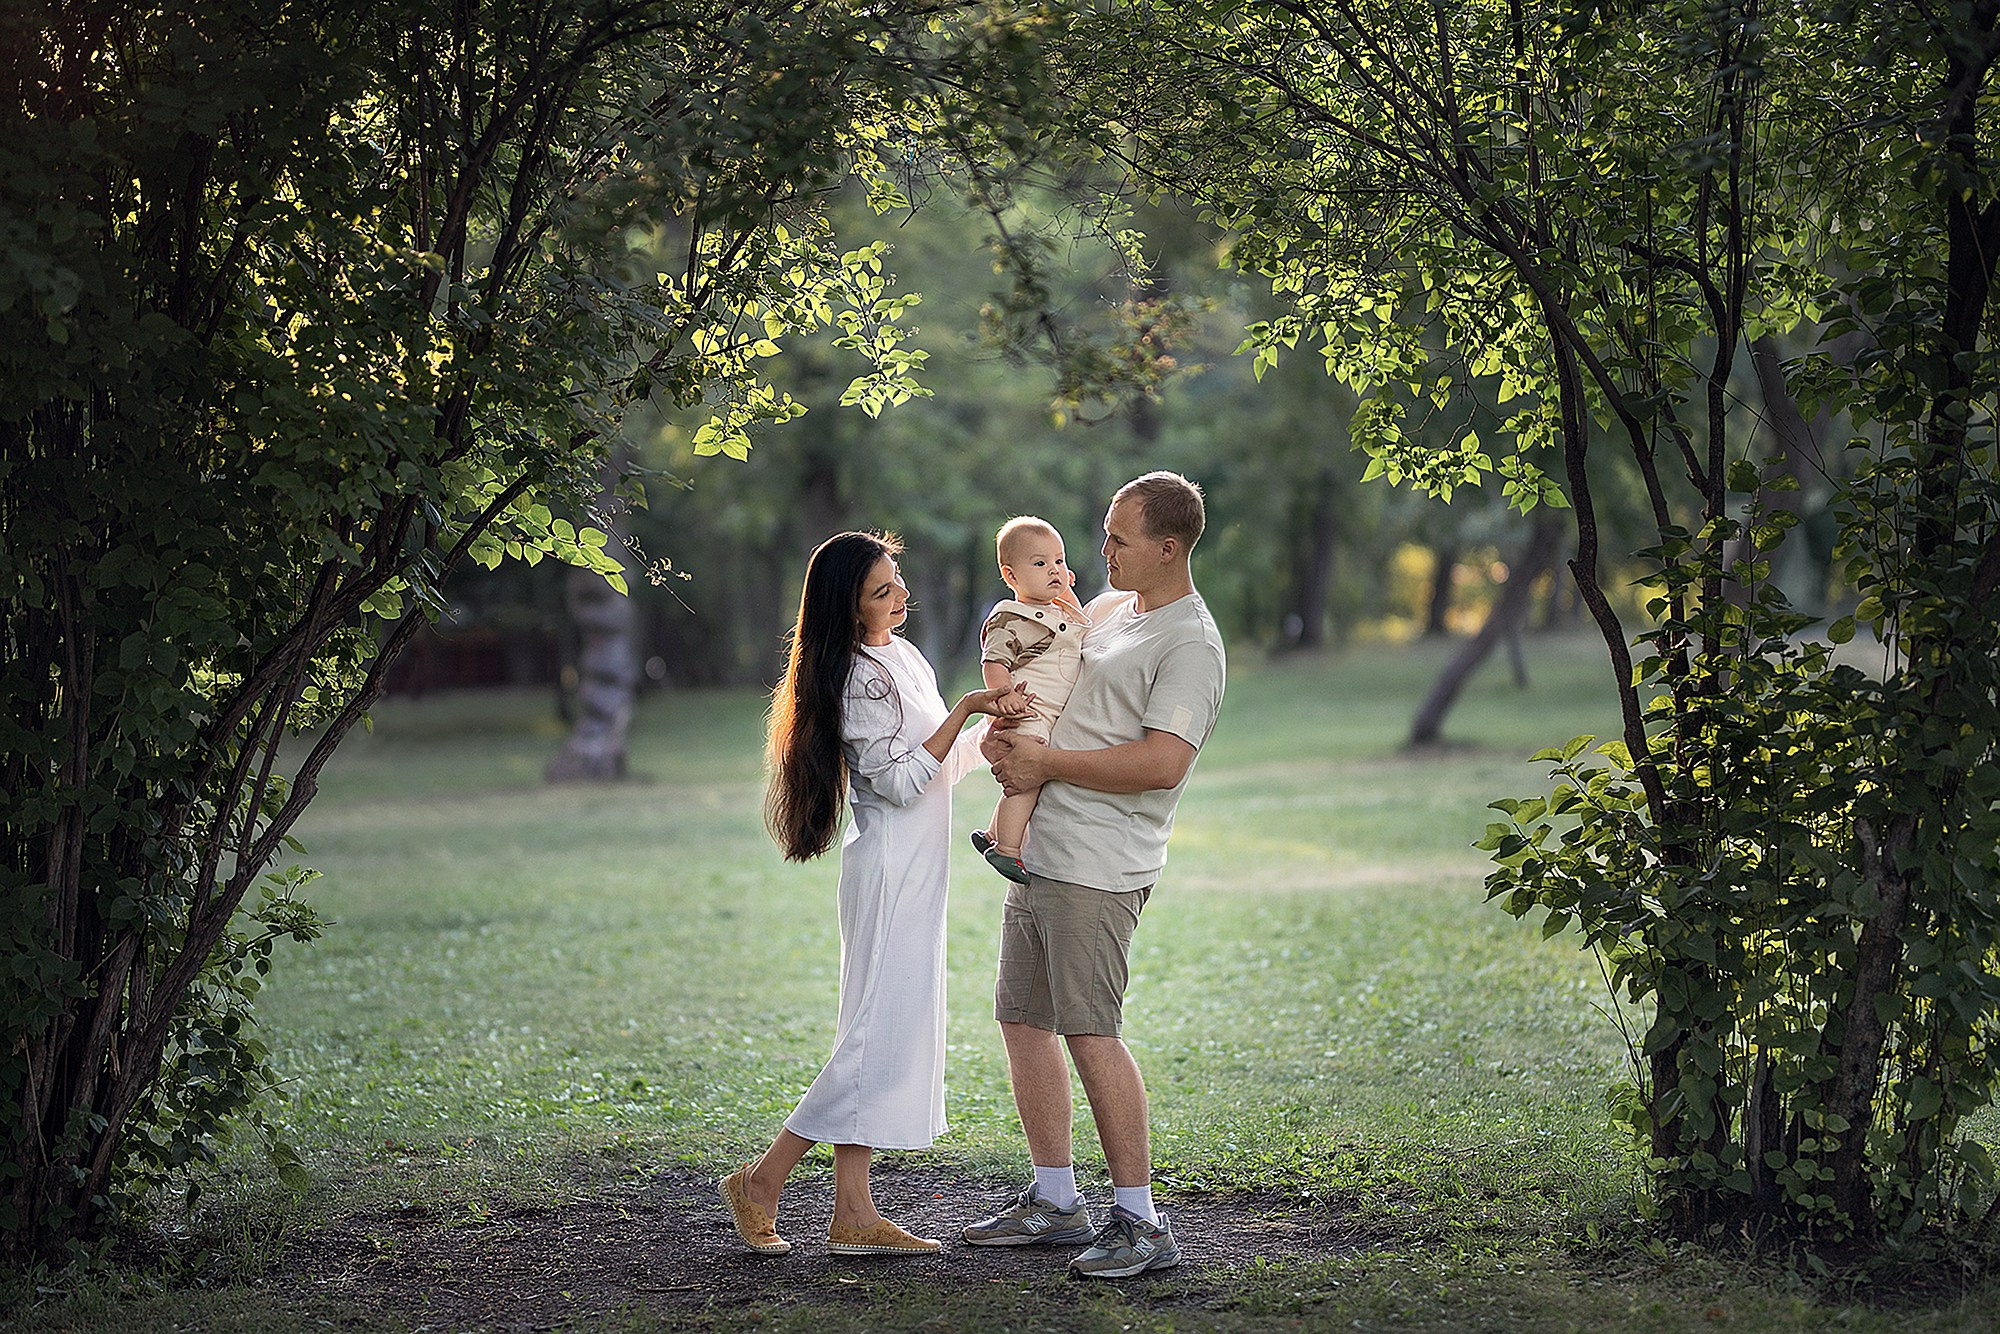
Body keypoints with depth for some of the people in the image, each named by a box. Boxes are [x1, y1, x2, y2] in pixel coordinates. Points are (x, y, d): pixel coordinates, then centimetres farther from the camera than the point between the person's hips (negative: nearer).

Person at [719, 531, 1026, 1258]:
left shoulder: (902, 656, 14)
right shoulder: (858, 678, -15)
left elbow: (940, 764, 19)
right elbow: (900, 781, -20)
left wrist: (996, 724, 6)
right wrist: (966, 709, -21)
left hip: (916, 871, 10)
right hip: (890, 868, -10)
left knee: (892, 1035, 6)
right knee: (881, 1035, -10)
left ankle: (854, 1213, 7)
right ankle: (761, 1182, -3)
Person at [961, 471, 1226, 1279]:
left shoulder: (1190, 645, -12)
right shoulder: (1106, 609, 15)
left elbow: (1162, 763, -22)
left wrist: (1046, 762, -16)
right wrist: (1002, 735, 4)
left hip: (1097, 865, -9)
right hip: (1038, 850, 9)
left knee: (1089, 1030, -13)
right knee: (1022, 1017, 11)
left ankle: (1141, 1222, -7)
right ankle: (1054, 1202, 21)